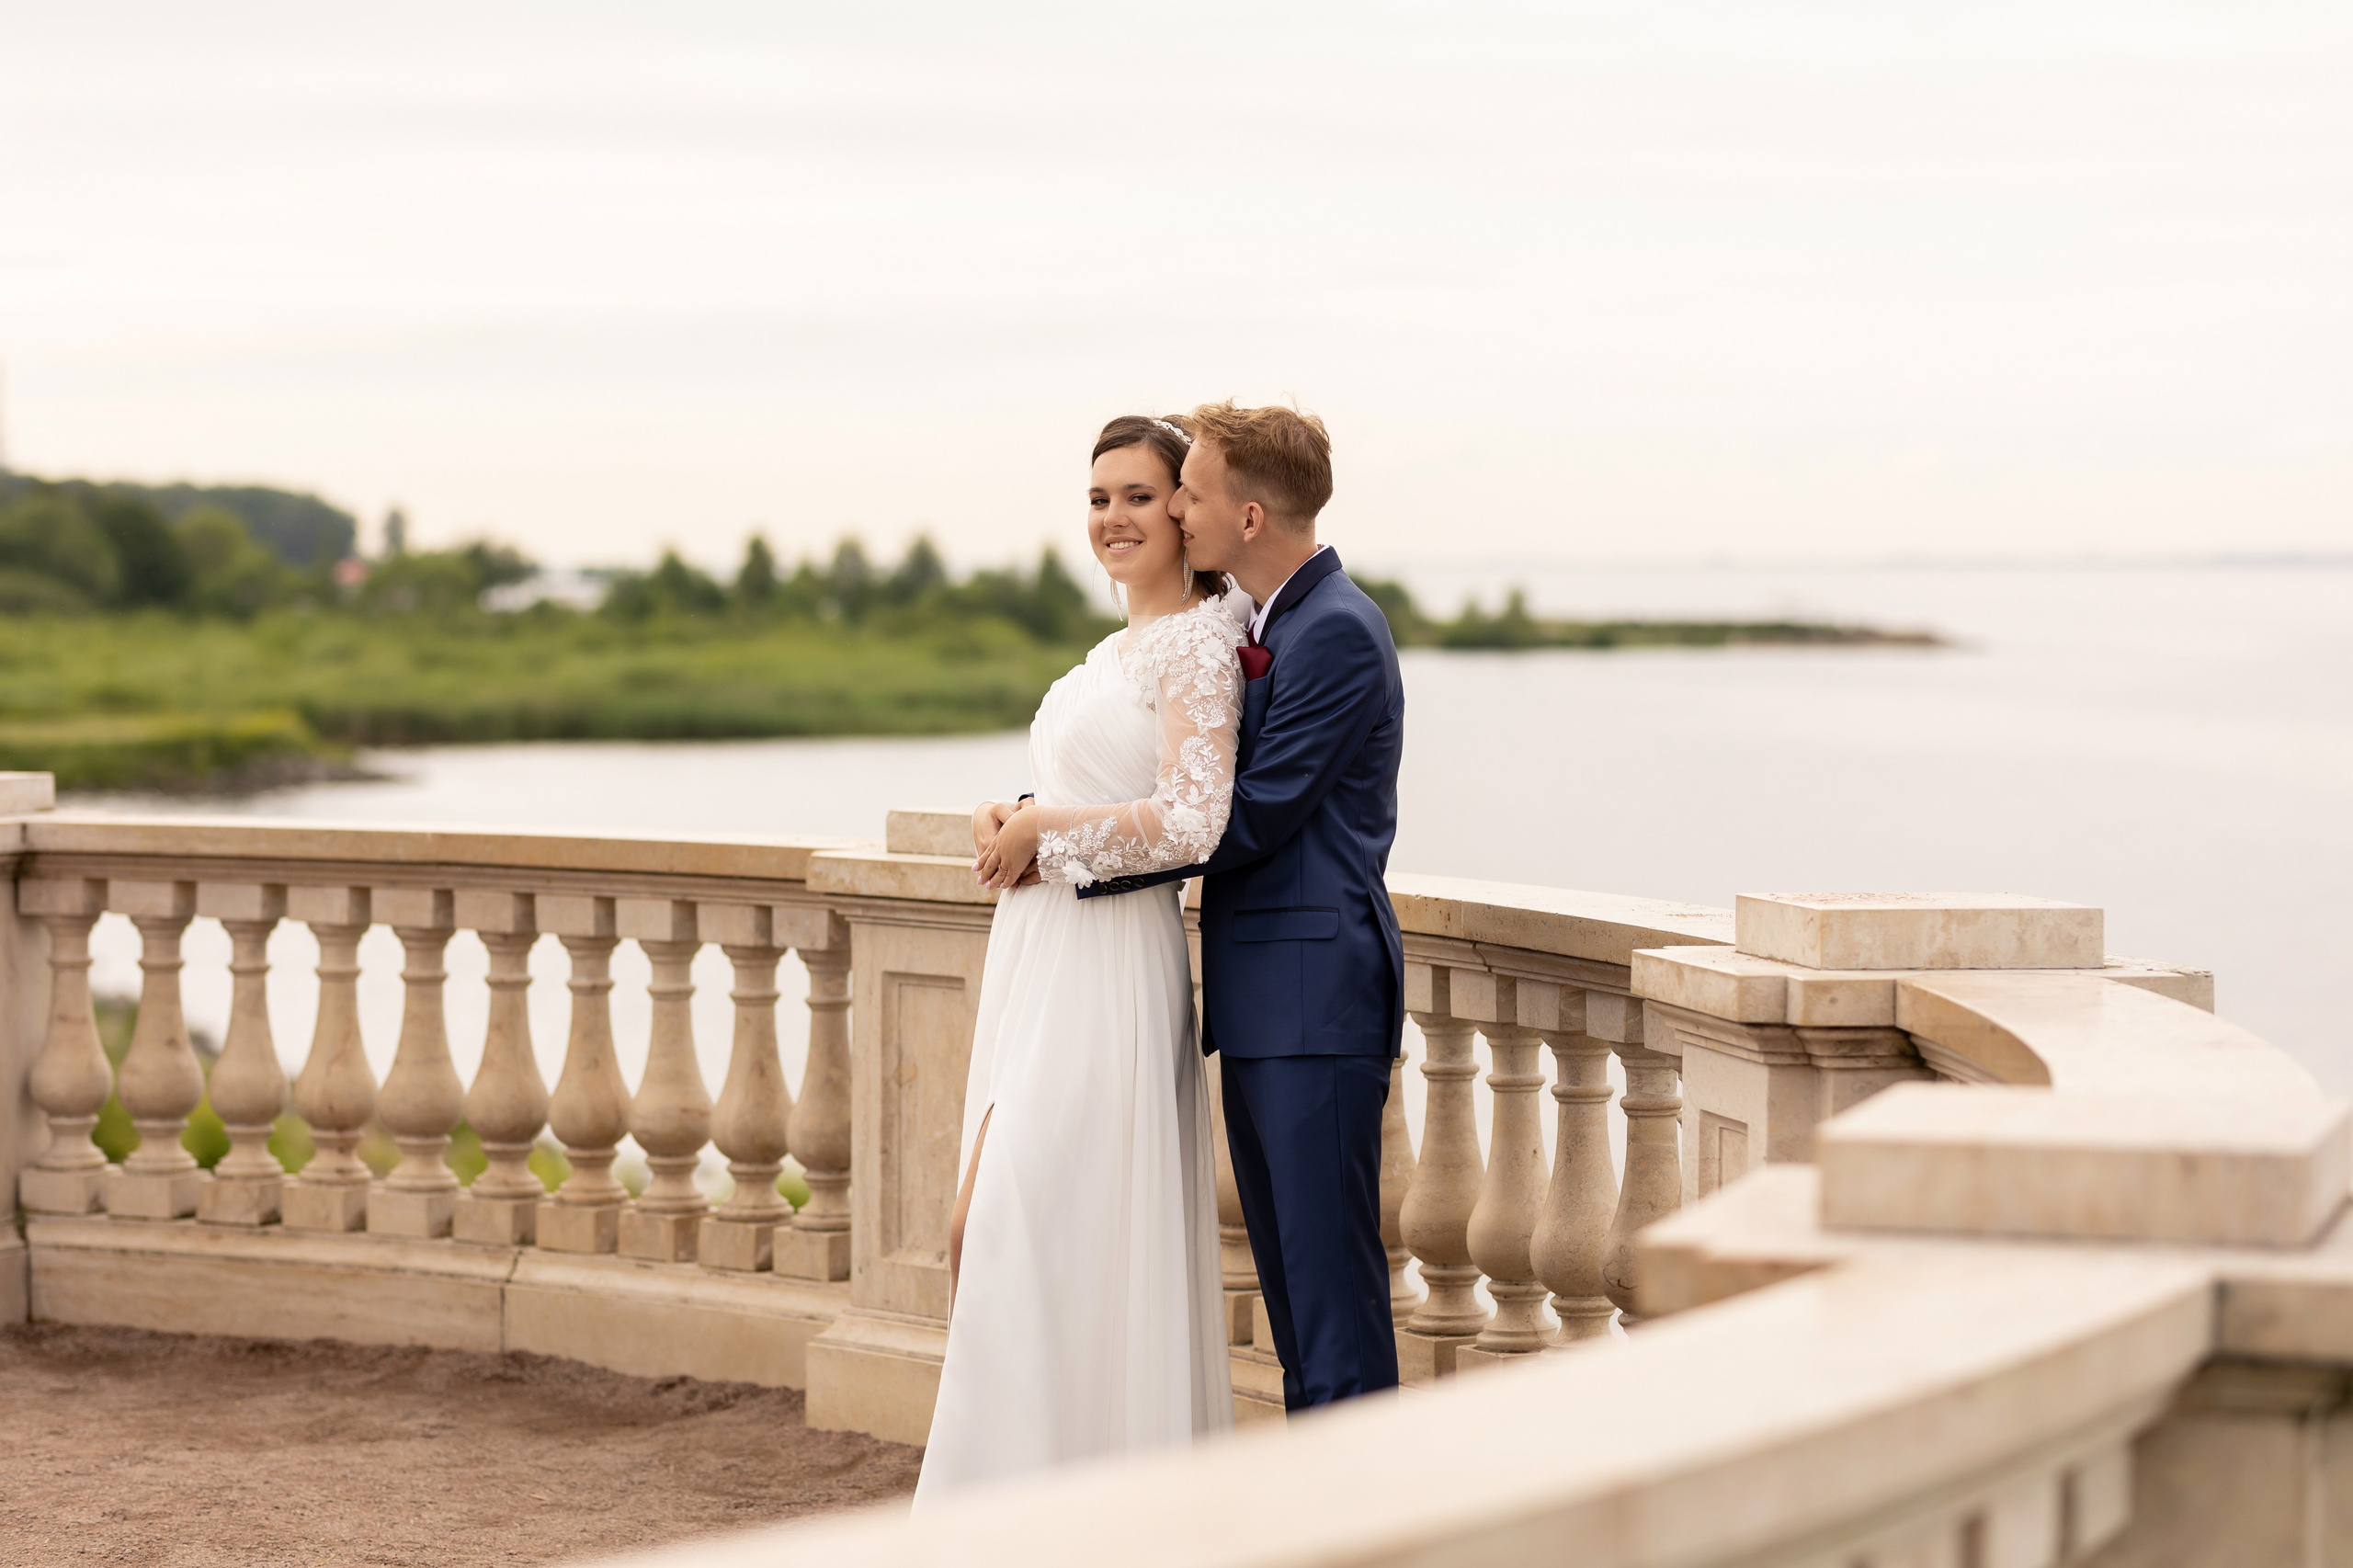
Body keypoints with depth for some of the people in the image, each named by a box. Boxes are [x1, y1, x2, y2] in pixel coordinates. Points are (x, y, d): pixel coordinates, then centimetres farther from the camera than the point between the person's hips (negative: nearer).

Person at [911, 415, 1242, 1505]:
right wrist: (1003, 820, 5)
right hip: (1043, 963, 9)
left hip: (1110, 968, -9)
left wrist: (1040, 829, -12)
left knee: (997, 1232, -11)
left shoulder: (1197, 646, -10)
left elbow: (1190, 823, -21)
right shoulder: (1118, 649, 18)